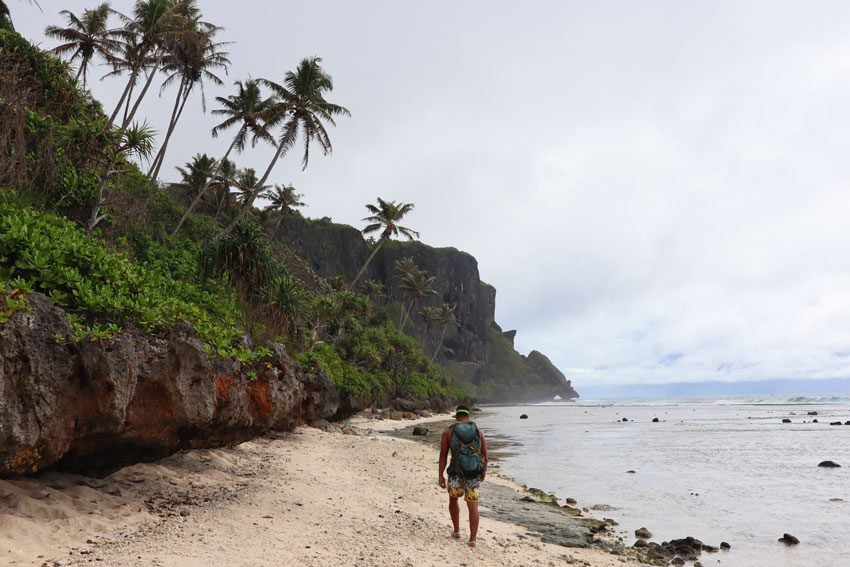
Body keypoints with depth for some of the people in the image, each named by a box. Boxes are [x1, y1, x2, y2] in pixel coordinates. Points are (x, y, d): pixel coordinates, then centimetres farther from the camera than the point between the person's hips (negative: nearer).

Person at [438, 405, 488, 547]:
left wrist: (441, 475, 2)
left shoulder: (448, 431, 3)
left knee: (453, 499, 25)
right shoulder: (478, 431, 8)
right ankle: (473, 539, 4)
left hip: (456, 475, -1)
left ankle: (457, 531, 29)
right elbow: (485, 455, 12)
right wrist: (484, 471, 27)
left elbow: (443, 455, -1)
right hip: (474, 475, 1)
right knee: (473, 506, 9)